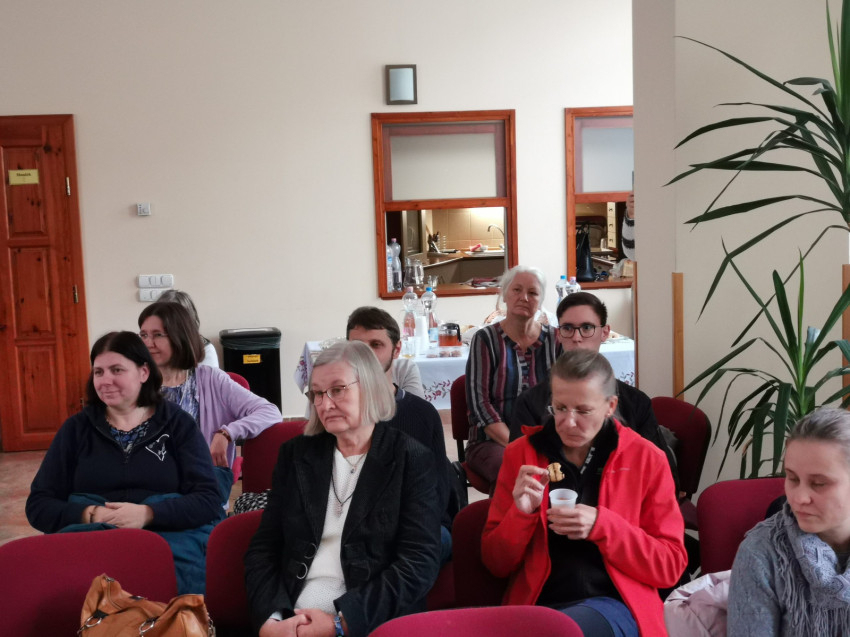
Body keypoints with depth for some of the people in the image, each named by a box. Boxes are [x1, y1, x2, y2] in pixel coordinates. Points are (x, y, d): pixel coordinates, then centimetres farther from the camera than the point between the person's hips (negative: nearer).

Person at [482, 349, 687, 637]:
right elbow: (496, 564, 9)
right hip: (535, 606, 2)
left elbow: (670, 565, 1)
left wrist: (601, 526, -13)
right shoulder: (521, 453, 8)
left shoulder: (645, 458, 4)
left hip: (613, 603, -2)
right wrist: (521, 513, -11)